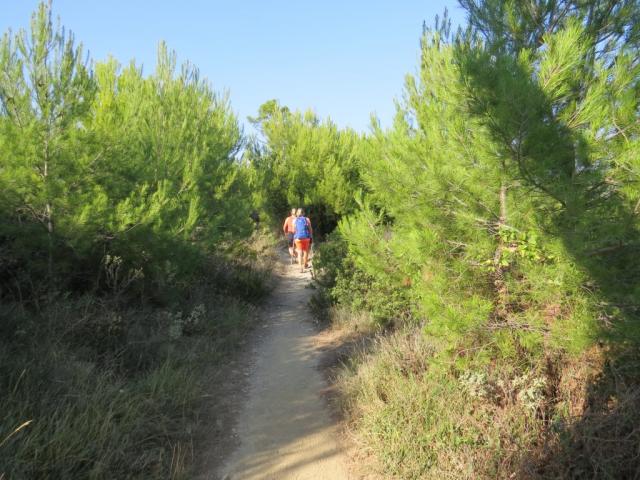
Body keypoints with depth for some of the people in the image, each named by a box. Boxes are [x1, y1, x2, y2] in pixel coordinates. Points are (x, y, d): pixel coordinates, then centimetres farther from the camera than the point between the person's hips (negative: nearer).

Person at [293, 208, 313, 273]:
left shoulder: (295, 220, 1)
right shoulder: (307, 220, 0)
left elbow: (294, 230, 4)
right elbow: (310, 230, -2)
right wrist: (311, 238, 5)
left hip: (298, 238, 0)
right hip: (306, 237, 0)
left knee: (300, 253, 3)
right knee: (306, 251, 19)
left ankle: (301, 267, -11)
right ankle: (305, 264, 34)